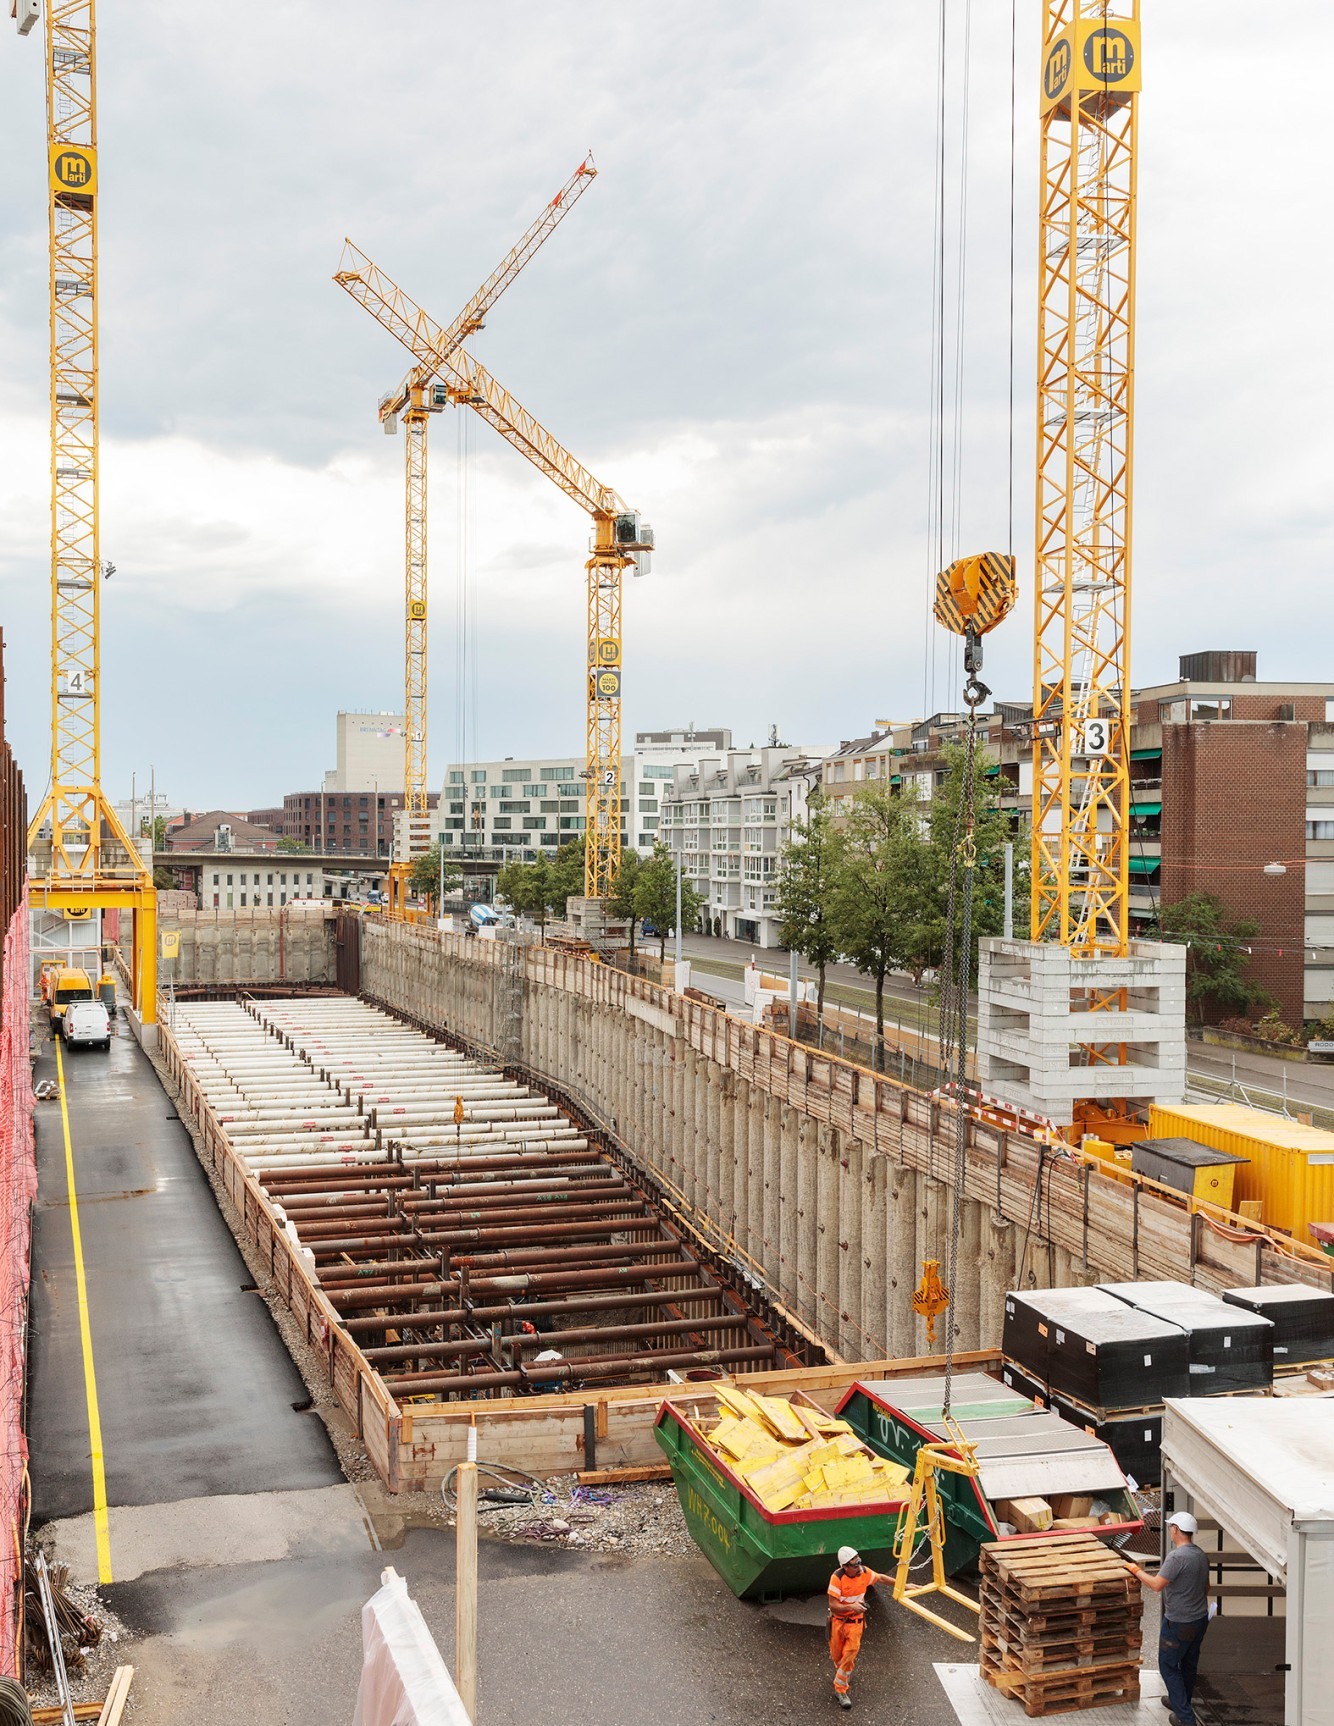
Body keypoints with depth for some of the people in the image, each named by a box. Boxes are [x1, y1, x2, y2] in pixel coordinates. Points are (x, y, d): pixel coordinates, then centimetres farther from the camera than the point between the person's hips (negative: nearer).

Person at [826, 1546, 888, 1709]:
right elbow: (833, 1605, -25)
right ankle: (843, 1673, 48)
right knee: (836, 1655, 14)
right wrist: (850, 1607, -40)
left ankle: (840, 1690, 8)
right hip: (839, 1621, -2)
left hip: (856, 1622, 2)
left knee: (849, 1656, -7)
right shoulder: (837, 1578, -26)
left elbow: (881, 1578, 7)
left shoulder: (864, 1572, -14)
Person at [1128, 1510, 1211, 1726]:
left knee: (1168, 1664, 5)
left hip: (1179, 1623, -8)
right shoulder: (1202, 1556, 2)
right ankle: (1181, 1702, 38)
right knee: (1189, 1663, 22)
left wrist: (1137, 1571, -10)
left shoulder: (1177, 1557, -25)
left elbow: (1157, 1585, -25)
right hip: (1200, 1619, 8)